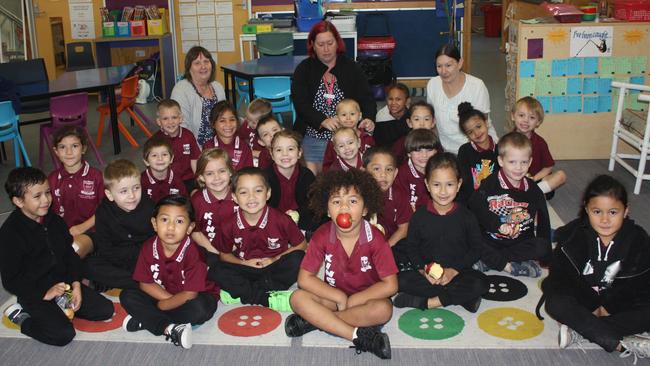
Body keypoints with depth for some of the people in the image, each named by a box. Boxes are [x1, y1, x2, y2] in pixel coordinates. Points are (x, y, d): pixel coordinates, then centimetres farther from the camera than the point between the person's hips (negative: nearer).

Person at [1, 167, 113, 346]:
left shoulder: (54, 220, 2)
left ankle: (62, 306, 11)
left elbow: (70, 255, 9)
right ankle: (21, 316, 1)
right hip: (34, 294, -6)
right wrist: (44, 293, -19)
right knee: (64, 334, -22)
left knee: (105, 310, -3)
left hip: (64, 283, 6)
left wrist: (76, 285, -4)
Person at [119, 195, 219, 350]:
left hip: (196, 297, -4)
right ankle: (169, 328, -28)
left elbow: (190, 294, -25)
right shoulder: (148, 247, -13)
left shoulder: (192, 252, -27)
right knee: (127, 296, -13)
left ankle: (145, 319, -20)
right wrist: (169, 298, -19)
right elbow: (146, 283, -6)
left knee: (200, 309, -37)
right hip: (162, 295, 4)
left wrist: (161, 306, -16)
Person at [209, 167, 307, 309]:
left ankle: (242, 293, -25)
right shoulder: (229, 225, -9)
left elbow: (301, 245, -2)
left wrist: (276, 259, -12)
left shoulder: (281, 220, -14)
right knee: (216, 271, -23)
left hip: (276, 268, -1)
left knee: (297, 259, -29)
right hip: (247, 269, 1)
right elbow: (224, 254, 7)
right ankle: (268, 300, -28)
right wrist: (243, 263, -11)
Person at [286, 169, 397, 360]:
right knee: (298, 298, -24)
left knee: (383, 309, -35)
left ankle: (315, 320, -25)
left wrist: (350, 301, -19)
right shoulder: (322, 236, -14)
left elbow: (390, 285, -18)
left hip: (366, 297, -2)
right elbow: (304, 279, -12)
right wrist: (339, 297, -20)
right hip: (334, 295, 2)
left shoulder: (374, 239, -19)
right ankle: (358, 335, -30)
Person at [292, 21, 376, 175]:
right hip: (312, 138, 0)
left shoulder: (352, 68, 4)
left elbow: (367, 98, -4)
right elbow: (301, 104, -11)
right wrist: (323, 121, -28)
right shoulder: (304, 69, 1)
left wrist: (369, 119, -26)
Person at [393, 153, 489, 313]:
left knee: (481, 283, -29)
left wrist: (454, 270, -13)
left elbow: (475, 249, 0)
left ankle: (425, 302, -24)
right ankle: (463, 297, -24)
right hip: (427, 274, 1)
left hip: (458, 273, 0)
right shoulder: (419, 216, -1)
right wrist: (422, 269, -15)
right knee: (400, 280, -26)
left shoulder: (466, 217, -2)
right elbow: (411, 247, 3)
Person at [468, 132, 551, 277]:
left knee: (542, 247, -25)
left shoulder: (533, 190, 3)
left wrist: (546, 257, 0)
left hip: (521, 243, 3)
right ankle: (509, 266, -23)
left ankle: (487, 262, -22)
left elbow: (543, 223, 6)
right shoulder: (488, 186, -8)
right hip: (490, 242, -3)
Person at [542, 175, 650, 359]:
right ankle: (622, 343, -35)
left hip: (617, 300, 2)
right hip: (581, 294, -1)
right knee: (556, 303, -32)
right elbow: (560, 276, -13)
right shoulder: (573, 236, -14)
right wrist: (594, 309, -20)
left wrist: (608, 307, -14)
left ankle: (580, 331, -32)